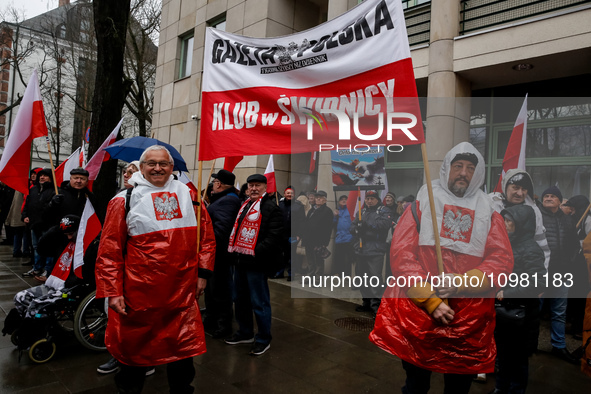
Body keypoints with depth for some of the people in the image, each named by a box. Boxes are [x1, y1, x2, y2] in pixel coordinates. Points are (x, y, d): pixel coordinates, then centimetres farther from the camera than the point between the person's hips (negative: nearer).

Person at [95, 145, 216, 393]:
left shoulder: (189, 196, 7)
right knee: (134, 347, 15)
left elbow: (207, 236, 10)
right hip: (139, 292, -2)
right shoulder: (125, 200, -1)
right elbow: (109, 250, -3)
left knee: (184, 347, 13)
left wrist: (202, 273, 4)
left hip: (183, 293, 2)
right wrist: (112, 291, -8)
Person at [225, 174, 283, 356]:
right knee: (240, 299, 19)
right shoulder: (245, 206, 18)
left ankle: (263, 339, 18)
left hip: (256, 263, -9)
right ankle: (245, 333, 36)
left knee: (259, 302, 1)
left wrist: (256, 252, -22)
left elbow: (274, 236, -18)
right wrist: (234, 249, 14)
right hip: (240, 261, 9)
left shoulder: (271, 208, -10)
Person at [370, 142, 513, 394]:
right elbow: (401, 253, -8)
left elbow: (502, 260, -3)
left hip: (470, 324, 2)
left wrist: (461, 282, -19)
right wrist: (430, 300, -15)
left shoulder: (489, 213, 7)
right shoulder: (422, 203, 1)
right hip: (417, 314, -1)